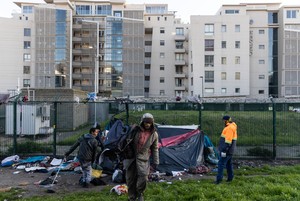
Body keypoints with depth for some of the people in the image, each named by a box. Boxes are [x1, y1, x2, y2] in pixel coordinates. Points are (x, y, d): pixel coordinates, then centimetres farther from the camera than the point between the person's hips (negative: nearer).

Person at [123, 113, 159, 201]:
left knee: (144, 177, -17)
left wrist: (155, 162, 4)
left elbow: (155, 149, 6)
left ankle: (140, 193, 12)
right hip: (131, 157, 1)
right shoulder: (135, 130, -6)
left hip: (143, 159, 0)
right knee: (130, 179, 5)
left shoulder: (154, 134, -2)